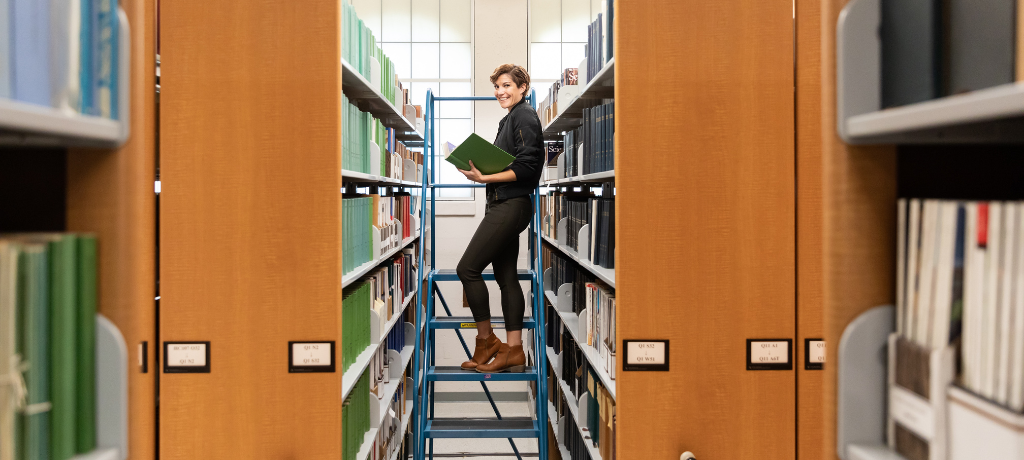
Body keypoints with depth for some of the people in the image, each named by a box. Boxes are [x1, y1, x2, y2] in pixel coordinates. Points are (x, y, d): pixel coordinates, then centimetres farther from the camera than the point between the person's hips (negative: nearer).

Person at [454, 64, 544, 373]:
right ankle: (513, 349, 10)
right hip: (505, 206, 10)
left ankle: (485, 339, 0)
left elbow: (527, 167, -19)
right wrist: (480, 171, 8)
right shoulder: (509, 119, 20)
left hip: (511, 205, -10)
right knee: (506, 277, 8)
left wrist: (486, 178, -22)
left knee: (468, 268, -10)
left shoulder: (525, 116, -10)